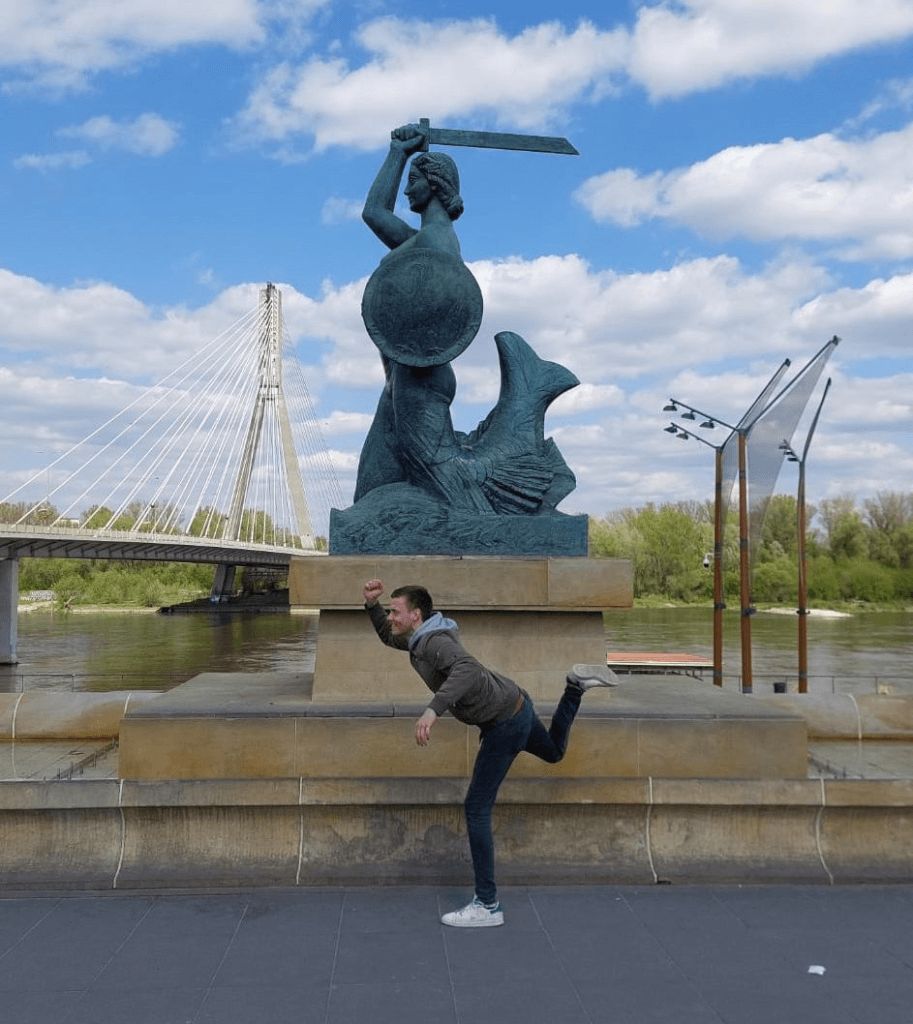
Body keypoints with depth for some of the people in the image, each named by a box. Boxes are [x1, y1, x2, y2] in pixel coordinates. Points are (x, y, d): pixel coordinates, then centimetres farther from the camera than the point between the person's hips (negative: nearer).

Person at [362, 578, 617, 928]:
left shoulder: (435, 642, -26)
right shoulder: (419, 639, 3)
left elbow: (468, 668, -47)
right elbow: (388, 636, 23)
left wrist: (432, 710, -57)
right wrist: (371, 604, 6)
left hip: (505, 723, -10)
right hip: (514, 705, 10)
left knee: (477, 807, -7)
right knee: (554, 752, 36)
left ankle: (487, 905, -3)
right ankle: (577, 684, 24)